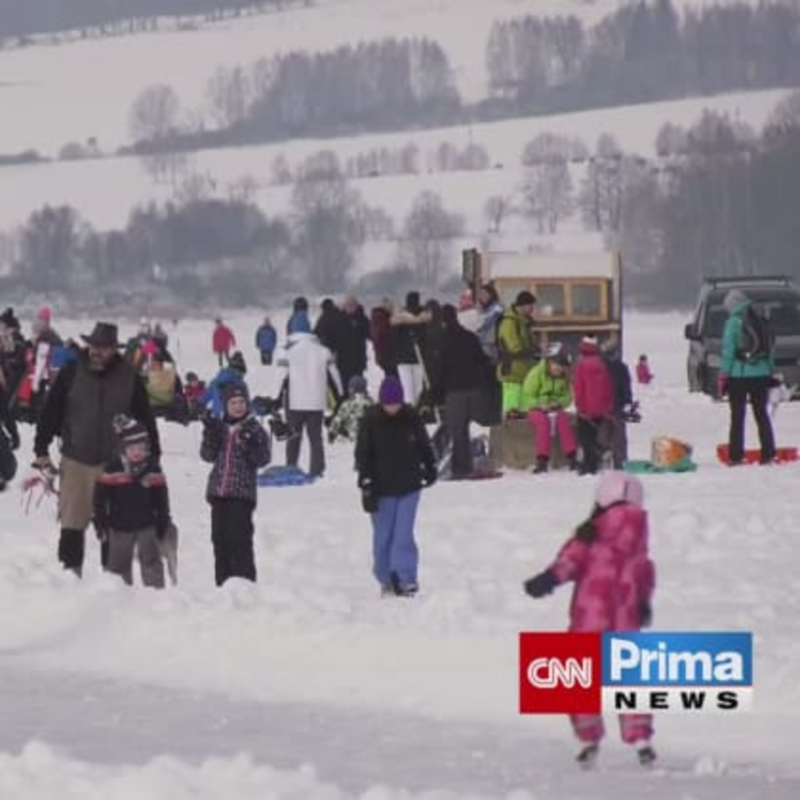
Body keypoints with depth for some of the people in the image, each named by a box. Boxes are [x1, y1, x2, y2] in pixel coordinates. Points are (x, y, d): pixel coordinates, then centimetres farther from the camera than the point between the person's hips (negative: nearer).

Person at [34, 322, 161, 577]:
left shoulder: (129, 379, 0)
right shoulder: (71, 374, -1)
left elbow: (146, 420, 5)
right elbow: (50, 413, 2)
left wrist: (153, 458, 4)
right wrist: (42, 450, -2)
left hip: (114, 463, 0)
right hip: (76, 462, 0)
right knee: (72, 522, 0)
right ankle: (70, 570, 8)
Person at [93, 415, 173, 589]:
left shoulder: (153, 470, -2)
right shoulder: (112, 470, -8)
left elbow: (161, 500, 5)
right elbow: (100, 498, -4)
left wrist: (163, 522, 5)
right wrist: (100, 522, -5)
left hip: (146, 525, 0)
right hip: (120, 527, 0)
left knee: (151, 562, -2)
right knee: (118, 565, 11)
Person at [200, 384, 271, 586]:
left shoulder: (254, 429, 0)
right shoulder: (219, 427, 11)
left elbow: (263, 459, -5)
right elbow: (208, 455, 6)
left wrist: (249, 444, -23)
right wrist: (210, 434, -8)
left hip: (242, 492, -5)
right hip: (218, 491, 5)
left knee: (239, 538, -11)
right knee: (219, 538, 7)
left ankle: (244, 582, -8)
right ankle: (223, 582, 16)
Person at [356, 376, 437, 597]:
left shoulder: (411, 418, -3)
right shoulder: (371, 421, -9)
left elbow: (424, 445, 13)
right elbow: (363, 455, -8)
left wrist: (430, 469, 24)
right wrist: (366, 486, -13)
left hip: (408, 487, 0)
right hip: (382, 489, 0)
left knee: (404, 534, -6)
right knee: (382, 536, 7)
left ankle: (405, 578, -6)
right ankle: (385, 579, 20)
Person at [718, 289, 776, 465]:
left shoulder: (733, 322, -8)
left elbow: (728, 351, -10)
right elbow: (770, 347, 10)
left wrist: (723, 375, -5)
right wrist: (771, 370, 16)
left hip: (739, 375, -4)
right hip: (761, 374, 4)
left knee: (737, 417, 1)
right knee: (762, 415, 11)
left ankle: (736, 456, -2)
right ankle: (768, 454, 8)